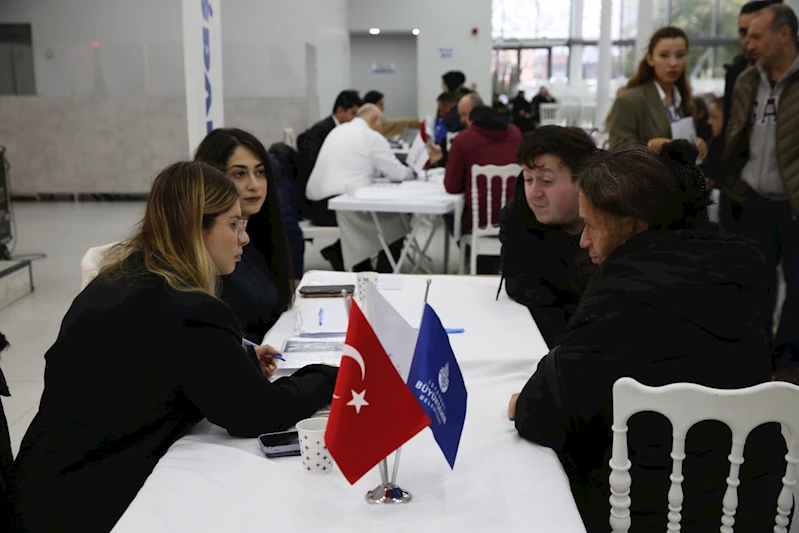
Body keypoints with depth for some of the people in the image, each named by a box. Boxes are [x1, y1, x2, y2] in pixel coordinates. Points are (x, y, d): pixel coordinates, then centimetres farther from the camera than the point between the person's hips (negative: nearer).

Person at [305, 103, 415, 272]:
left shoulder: (338, 132, 21)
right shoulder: (372, 137, -4)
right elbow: (396, 172, -2)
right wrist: (411, 173, 22)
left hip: (318, 205, 9)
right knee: (395, 223, 8)